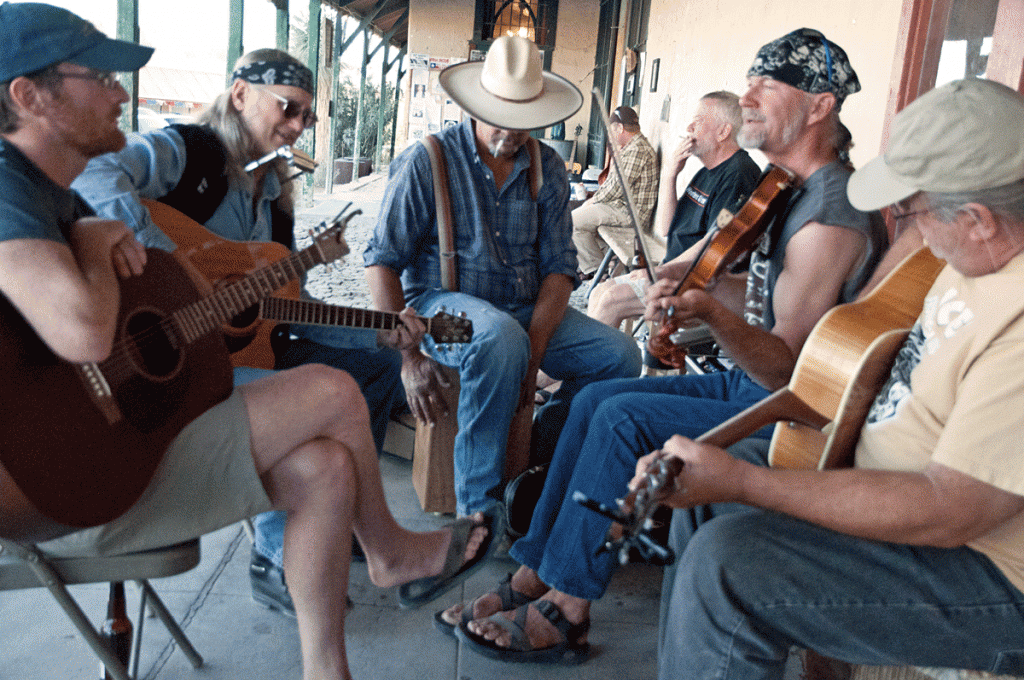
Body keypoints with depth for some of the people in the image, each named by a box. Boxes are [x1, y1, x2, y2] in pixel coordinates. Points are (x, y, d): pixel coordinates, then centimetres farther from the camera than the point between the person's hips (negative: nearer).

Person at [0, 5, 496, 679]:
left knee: (327, 466, 1)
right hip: (65, 488, -10)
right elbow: (84, 334, -37)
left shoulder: (56, 196, 14)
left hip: (118, 436, 10)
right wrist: (95, 240, -18)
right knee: (334, 394, -11)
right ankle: (389, 551, 17)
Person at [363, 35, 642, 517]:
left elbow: (559, 266, 1)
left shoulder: (548, 169, 6)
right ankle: (477, 508, -23)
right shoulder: (427, 161, -5)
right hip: (442, 303, -4)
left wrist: (532, 354, -15)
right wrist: (409, 358, -18)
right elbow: (382, 261, -7)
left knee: (619, 355, -15)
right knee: (502, 339, -37)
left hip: (526, 310, 5)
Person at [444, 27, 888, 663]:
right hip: (755, 382, 10)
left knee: (623, 419, -22)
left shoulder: (830, 216, -22)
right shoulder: (793, 188, 9)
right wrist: (697, 282, 12)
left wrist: (714, 314, -40)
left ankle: (565, 610, -8)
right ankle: (535, 574, 4)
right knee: (594, 398, 0)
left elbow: (787, 370, -25)